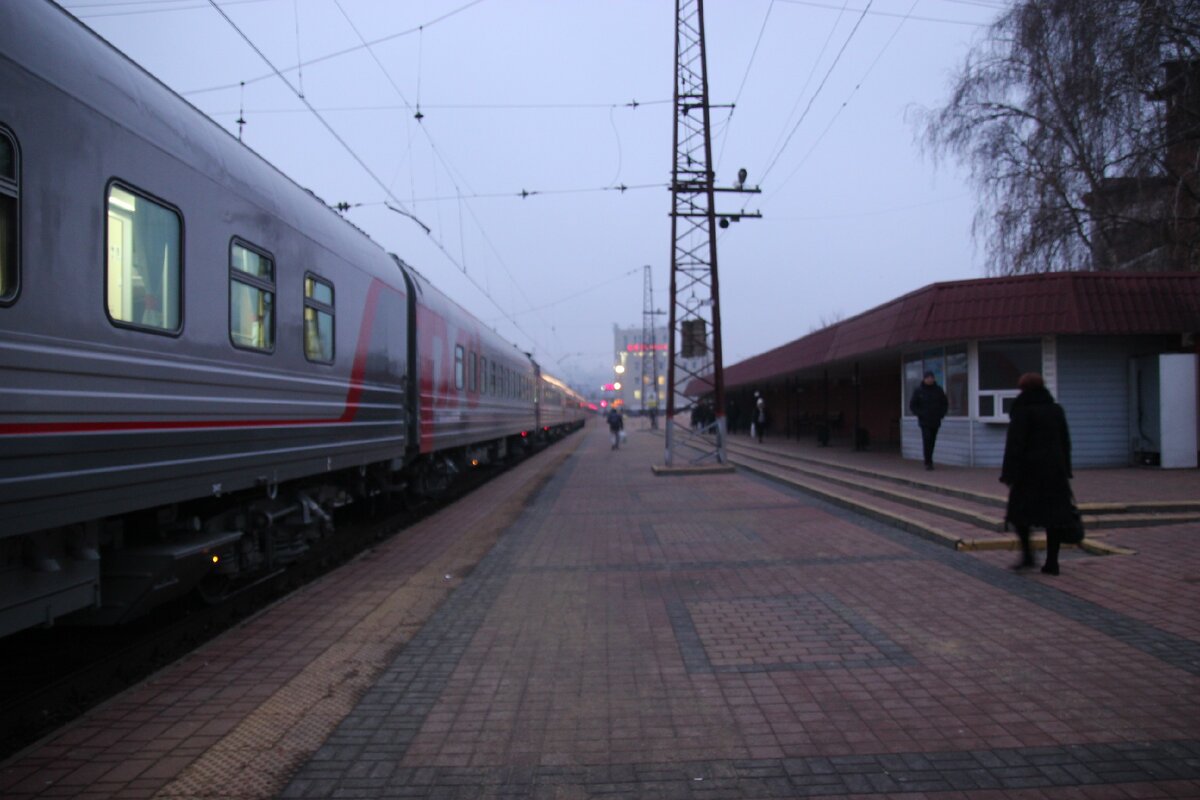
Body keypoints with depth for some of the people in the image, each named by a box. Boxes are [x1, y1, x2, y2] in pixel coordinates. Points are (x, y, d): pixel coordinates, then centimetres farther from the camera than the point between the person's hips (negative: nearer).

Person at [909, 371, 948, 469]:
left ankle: (929, 461, 18)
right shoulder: (919, 391, -3)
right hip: (924, 421, -3)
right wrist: (919, 414, -8)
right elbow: (912, 405, 2)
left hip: (935, 421, 3)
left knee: (932, 442, 6)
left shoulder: (938, 390, 4)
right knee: (926, 440, -14)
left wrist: (941, 414, 2)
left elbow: (945, 403, 15)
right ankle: (928, 462, -13)